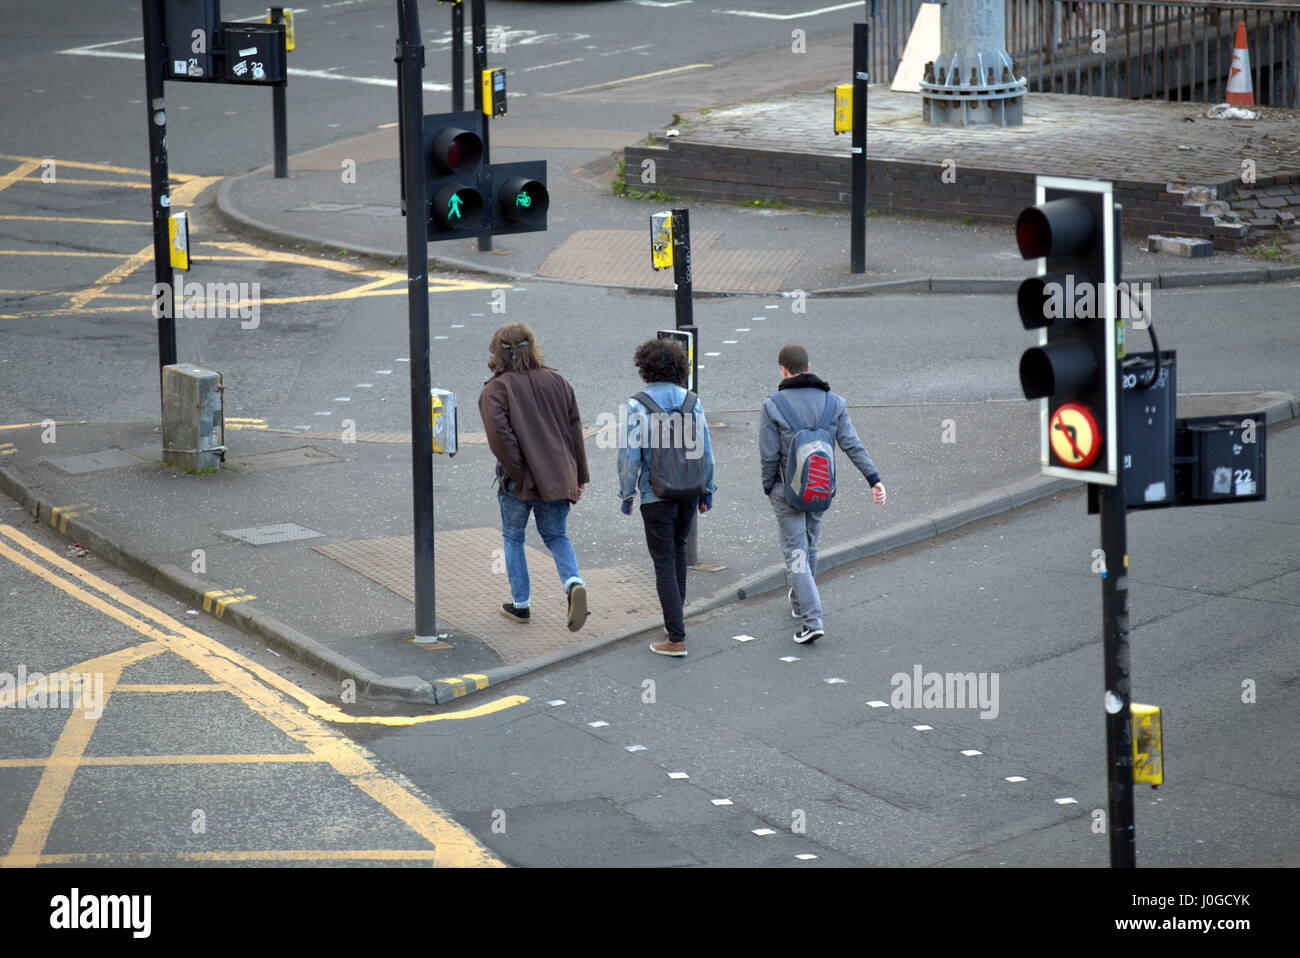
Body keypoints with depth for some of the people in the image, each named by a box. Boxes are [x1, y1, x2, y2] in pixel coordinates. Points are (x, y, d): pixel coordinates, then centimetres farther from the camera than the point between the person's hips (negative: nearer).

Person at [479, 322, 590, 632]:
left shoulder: (496, 389, -9)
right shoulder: (556, 381, 6)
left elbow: (499, 433, -22)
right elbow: (574, 429, 7)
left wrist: (516, 473, -14)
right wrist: (579, 476, 12)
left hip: (519, 481, -4)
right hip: (558, 476, 4)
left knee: (513, 537, 16)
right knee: (556, 536, 16)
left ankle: (520, 604, 21)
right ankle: (574, 583, -12)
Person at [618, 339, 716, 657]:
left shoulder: (637, 406, -12)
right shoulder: (692, 402, -1)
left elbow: (630, 455, -12)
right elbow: (705, 452, 3)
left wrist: (627, 494, 0)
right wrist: (707, 491, 13)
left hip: (656, 496, -4)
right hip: (689, 493, 4)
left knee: (664, 563, 1)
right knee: (678, 548, 27)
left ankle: (676, 639, -1)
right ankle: (676, 605, 34)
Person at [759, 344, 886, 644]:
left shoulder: (773, 405, -14)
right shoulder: (832, 402, -3)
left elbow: (769, 455, -13)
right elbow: (853, 445, -9)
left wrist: (768, 488, 3)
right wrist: (874, 480, -11)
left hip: (787, 488, -4)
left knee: (796, 553, -1)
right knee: (809, 545, 24)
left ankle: (812, 619, -12)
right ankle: (799, 603, 43)